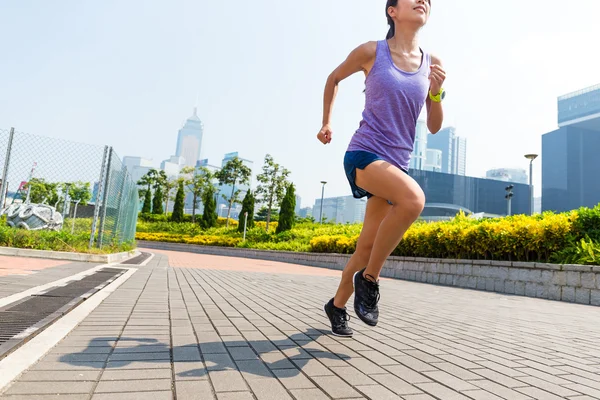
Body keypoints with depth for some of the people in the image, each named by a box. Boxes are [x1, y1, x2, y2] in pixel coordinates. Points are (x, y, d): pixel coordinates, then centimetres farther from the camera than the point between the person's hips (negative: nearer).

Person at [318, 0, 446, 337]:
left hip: (397, 164, 5)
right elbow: (335, 78, 17)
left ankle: (338, 304, 31)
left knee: (368, 246, 7)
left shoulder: (432, 63, 8)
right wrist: (326, 122, 17)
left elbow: (435, 127, 9)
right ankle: (368, 279, -12)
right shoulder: (371, 52, -2)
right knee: (414, 199, -33)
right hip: (364, 153, -5)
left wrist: (437, 92, -8)